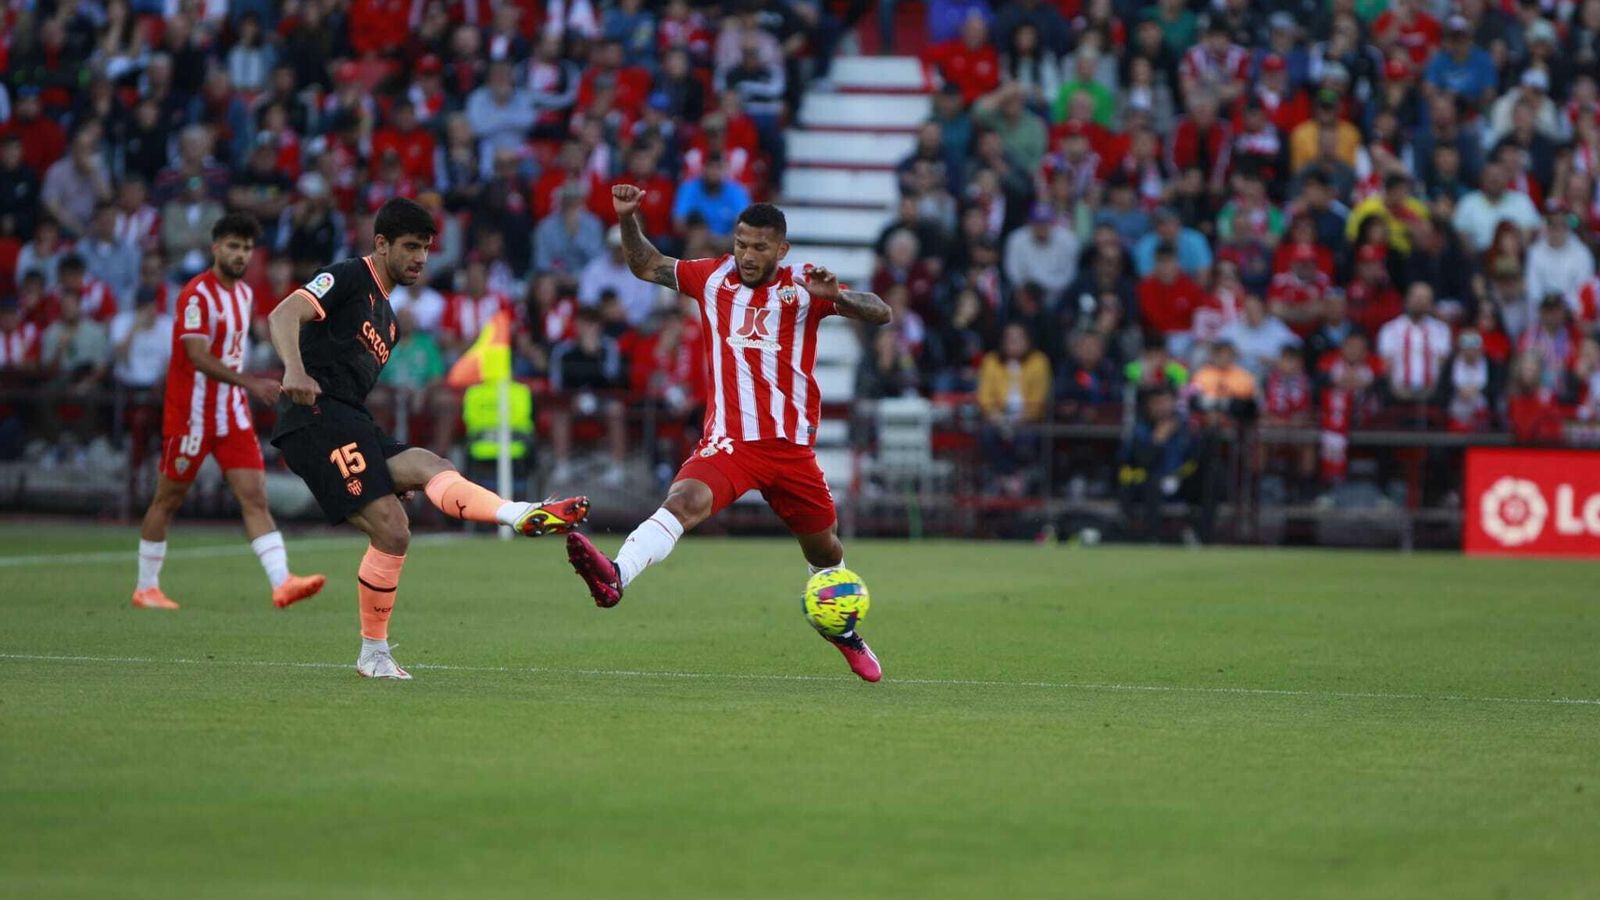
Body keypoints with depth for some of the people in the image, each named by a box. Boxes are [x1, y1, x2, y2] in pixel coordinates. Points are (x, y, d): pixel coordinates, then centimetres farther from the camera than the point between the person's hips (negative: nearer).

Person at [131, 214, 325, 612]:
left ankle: (282, 582, -19)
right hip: (191, 414, -7)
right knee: (168, 500, 6)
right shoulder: (197, 294, -15)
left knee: (255, 496, -7)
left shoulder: (244, 293, 11)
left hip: (232, 415, 7)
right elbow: (199, 358, -24)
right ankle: (145, 588, 18)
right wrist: (249, 382, -33)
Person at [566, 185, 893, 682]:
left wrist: (835, 296, -30)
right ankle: (615, 577, -53)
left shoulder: (803, 287, -2)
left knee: (824, 550, 15)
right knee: (684, 500, -31)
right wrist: (628, 220, 0)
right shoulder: (713, 278, 5)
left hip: (792, 445, 1)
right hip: (730, 440, -1)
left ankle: (844, 631, 43)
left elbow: (881, 313, -11)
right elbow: (647, 265, 18)